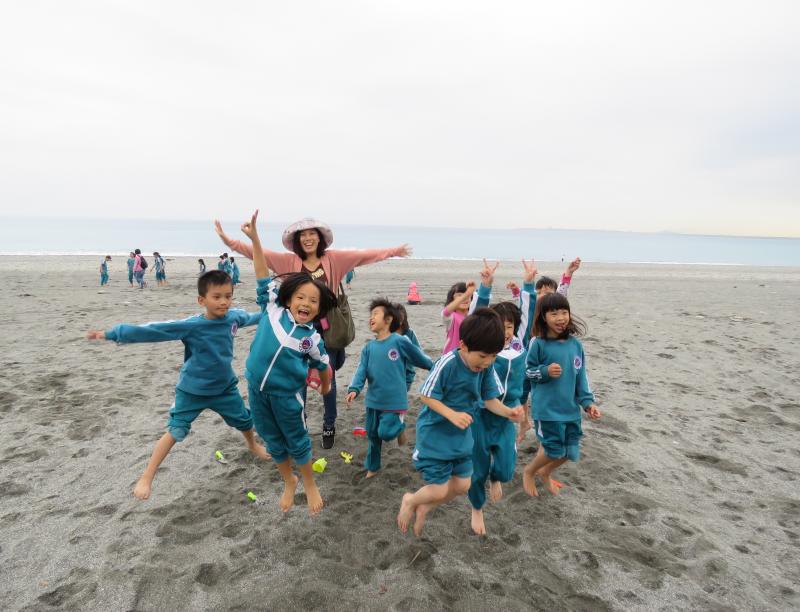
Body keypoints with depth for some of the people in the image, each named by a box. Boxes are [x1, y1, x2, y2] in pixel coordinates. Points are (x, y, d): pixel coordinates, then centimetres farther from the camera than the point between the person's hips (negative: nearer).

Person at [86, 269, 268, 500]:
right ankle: (146, 477, 14)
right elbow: (153, 330, -28)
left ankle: (253, 445, 52)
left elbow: (250, 317, 12)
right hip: (192, 390, -4)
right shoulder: (191, 325, -25)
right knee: (174, 432, -4)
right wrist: (112, 334, -32)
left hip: (224, 387, 4)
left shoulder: (233, 317, -12)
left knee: (245, 421, 19)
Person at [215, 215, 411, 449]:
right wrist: (227, 240, -11)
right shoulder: (290, 261, 0)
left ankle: (329, 425, 29)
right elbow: (259, 253, -4)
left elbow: (363, 254, -2)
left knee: (328, 379, 11)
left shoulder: (333, 259, 0)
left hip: (327, 328, 0)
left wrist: (393, 251, -6)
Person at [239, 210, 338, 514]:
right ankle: (289, 482, 40)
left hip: (286, 394, -2)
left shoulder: (312, 337, -9)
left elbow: (324, 365, 6)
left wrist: (325, 386, 19)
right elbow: (264, 277, -8)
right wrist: (255, 239, -11)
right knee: (273, 441, 17)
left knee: (297, 441, 12)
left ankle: (310, 483, 37)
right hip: (256, 389, 2)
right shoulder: (273, 311, -7)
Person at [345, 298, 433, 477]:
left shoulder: (400, 341, -11)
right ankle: (372, 467, 37)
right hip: (373, 401, 5)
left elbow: (421, 358, 0)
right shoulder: (368, 347, 2)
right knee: (372, 435, 16)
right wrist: (354, 389, -23)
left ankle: (401, 425, 22)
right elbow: (361, 370, -6)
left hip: (394, 401, -5)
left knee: (386, 433, -10)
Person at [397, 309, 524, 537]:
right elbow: (427, 397, -19)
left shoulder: (486, 368, -10)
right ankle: (410, 501, 33)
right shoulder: (447, 363, -27)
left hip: (462, 436, 6)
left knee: (462, 486, 12)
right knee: (440, 490, -1)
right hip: (435, 435, -6)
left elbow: (489, 399, -2)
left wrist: (508, 412, -20)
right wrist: (452, 415, -31)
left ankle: (423, 509, 38)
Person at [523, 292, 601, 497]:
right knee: (554, 450, 0)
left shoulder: (575, 344, 1)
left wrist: (588, 402, 1)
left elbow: (581, 376, 7)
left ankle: (545, 472, 41)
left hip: (571, 408, 5)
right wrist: (546, 371, -21)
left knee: (570, 451, 11)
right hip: (547, 408, -5)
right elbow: (528, 370, -4)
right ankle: (529, 471, 30)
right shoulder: (538, 344, -13)